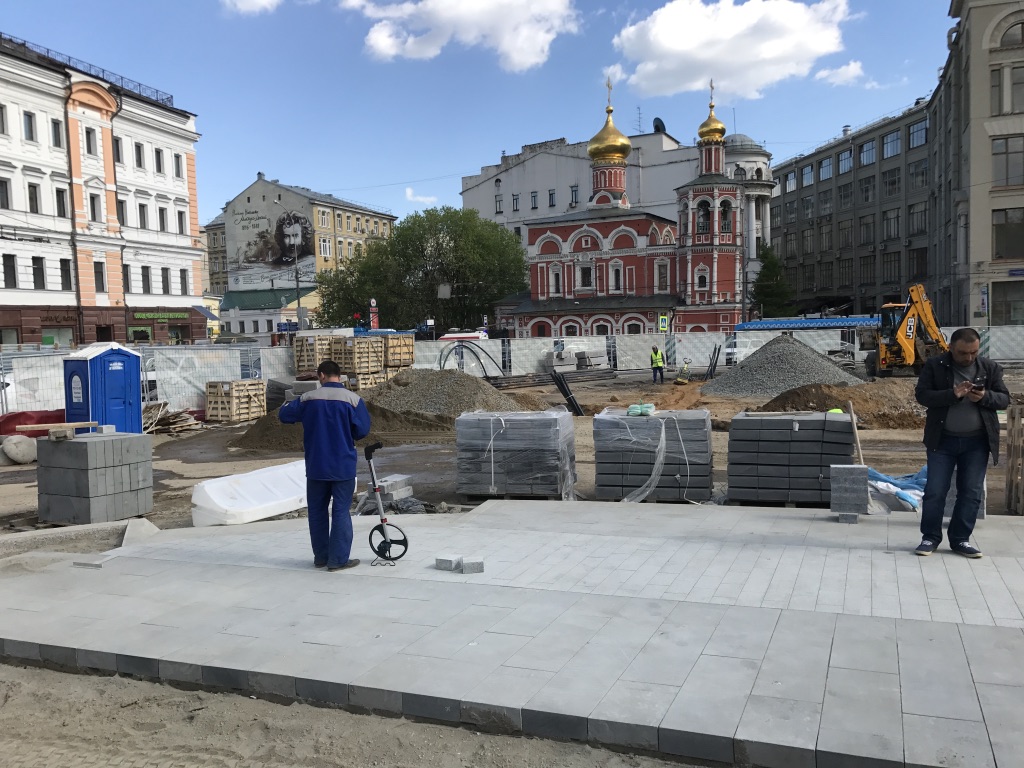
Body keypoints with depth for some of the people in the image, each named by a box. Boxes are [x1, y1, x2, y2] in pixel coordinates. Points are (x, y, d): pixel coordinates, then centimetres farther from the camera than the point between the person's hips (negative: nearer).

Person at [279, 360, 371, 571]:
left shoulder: (308, 398, -3)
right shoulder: (353, 399, -9)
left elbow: (283, 415, 5)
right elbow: (362, 430, -8)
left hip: (316, 466, 2)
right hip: (343, 466, -2)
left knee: (317, 510, 14)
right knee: (341, 511, 4)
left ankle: (321, 556, 22)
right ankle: (338, 559, 4)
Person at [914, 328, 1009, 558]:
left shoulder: (990, 368, 3)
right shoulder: (935, 366, -3)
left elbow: (1004, 399, 5)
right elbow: (922, 394, -9)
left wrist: (985, 397, -18)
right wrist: (952, 394, -24)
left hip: (977, 441, 2)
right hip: (943, 439, -2)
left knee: (971, 493, 6)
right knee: (935, 491, 0)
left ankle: (960, 540, 17)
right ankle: (930, 537, 13)